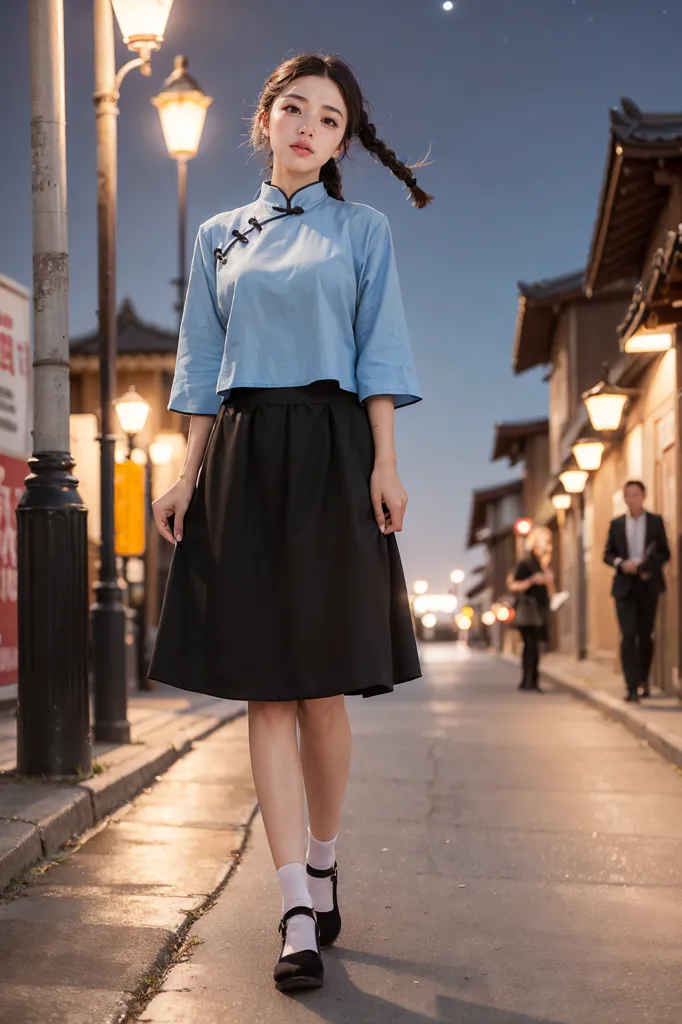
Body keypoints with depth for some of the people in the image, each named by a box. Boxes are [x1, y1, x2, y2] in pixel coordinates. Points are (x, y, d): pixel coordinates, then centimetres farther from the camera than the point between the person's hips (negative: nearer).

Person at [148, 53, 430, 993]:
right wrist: (189, 474, 4)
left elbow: (378, 357, 3)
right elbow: (203, 368, 13)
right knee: (265, 689, -4)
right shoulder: (220, 237, 16)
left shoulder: (361, 230, 10)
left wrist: (385, 464, -8)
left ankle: (321, 868, 19)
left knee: (320, 685, -1)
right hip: (241, 457, 2)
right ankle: (298, 910, -2)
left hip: (328, 455, -2)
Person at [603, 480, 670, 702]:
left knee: (646, 636, 9)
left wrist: (648, 565, -13)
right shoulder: (616, 524, 8)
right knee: (628, 636, -11)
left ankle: (644, 681, 25)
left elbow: (665, 553, 5)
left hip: (648, 585, 0)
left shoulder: (656, 521, 6)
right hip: (625, 586, 0)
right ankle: (632, 686, -15)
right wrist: (621, 563, -12)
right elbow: (607, 554, 8)